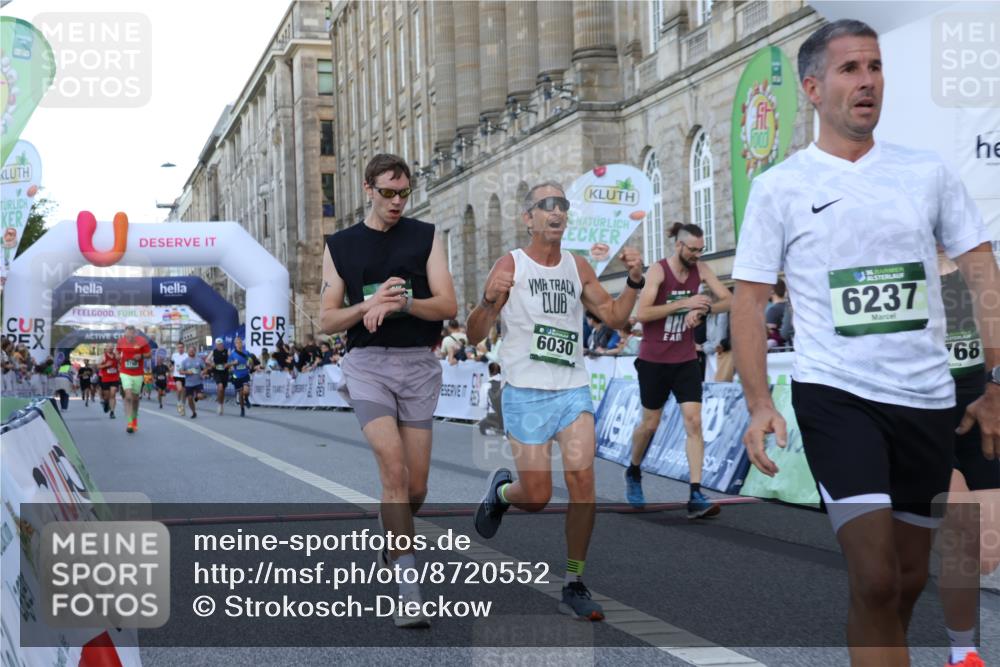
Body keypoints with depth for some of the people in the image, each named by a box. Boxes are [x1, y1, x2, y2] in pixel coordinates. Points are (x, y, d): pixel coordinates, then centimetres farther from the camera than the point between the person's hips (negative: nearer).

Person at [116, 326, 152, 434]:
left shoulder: (142, 341, -10)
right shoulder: (121, 341, -5)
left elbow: (149, 354, -2)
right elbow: (117, 350, 16)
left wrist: (141, 356, -20)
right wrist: (118, 356, -5)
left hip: (138, 374, 1)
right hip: (125, 373, -1)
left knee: (135, 398, 13)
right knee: (128, 396, -16)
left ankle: (134, 420, 36)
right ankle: (129, 423, -18)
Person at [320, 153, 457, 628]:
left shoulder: (425, 237, 7)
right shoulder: (341, 245, 8)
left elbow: (448, 306, -2)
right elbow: (327, 321, 4)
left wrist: (400, 303, -19)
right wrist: (370, 304, -14)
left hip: (419, 364, 2)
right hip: (367, 362, -1)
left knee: (415, 488, 4)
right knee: (394, 468, -19)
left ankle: (393, 536, 38)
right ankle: (409, 592, -16)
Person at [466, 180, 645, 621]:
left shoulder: (578, 267, 10)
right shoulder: (511, 265, -3)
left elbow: (614, 317, 15)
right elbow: (474, 336, -6)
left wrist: (633, 281, -2)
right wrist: (490, 298, -26)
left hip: (573, 390, 3)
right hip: (525, 393, -3)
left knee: (582, 477, -14)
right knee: (537, 497, -3)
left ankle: (574, 586, -2)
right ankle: (501, 490, 35)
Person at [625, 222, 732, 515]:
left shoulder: (701, 269, 0)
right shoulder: (658, 271, -15)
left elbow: (728, 300, 0)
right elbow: (642, 313, -24)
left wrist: (702, 310, -19)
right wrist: (684, 303, -27)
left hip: (686, 360, 4)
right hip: (654, 360, -3)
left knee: (694, 421, -9)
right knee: (650, 423, 10)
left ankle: (696, 496, -12)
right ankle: (633, 472, 39)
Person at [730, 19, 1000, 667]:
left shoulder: (928, 171, 6)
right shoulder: (778, 186, -1)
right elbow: (750, 300, -1)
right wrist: (759, 405, -12)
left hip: (927, 397, 4)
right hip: (834, 393, -4)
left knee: (910, 577, 13)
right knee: (876, 577, -16)